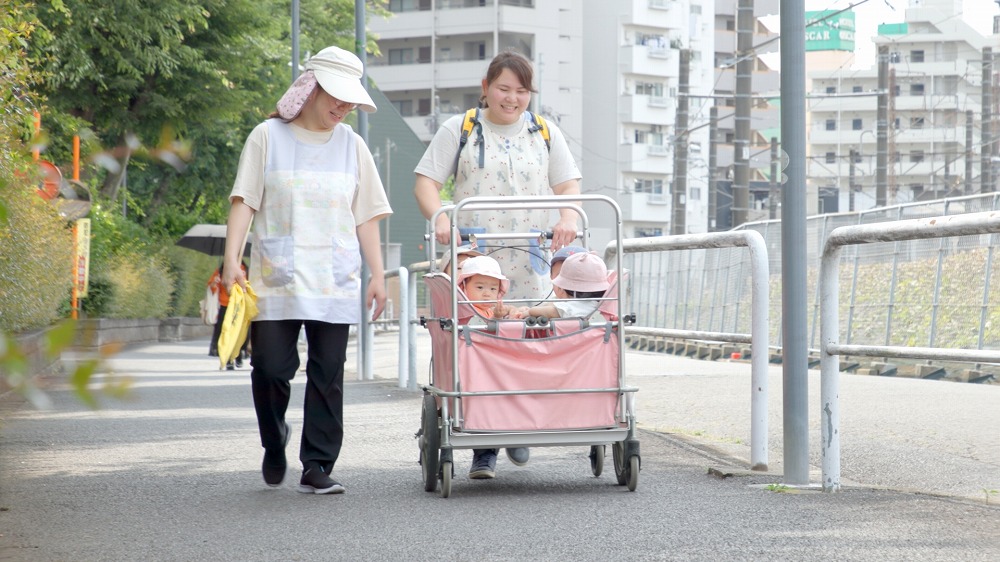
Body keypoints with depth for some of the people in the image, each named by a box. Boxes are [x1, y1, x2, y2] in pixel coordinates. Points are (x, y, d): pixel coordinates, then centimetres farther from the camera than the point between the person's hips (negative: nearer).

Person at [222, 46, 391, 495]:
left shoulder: (351, 145, 14)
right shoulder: (268, 137, 5)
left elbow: (366, 217, 14)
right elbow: (244, 202, 1)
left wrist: (377, 274, 8)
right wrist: (232, 259, -10)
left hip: (335, 284, 2)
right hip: (276, 280, -2)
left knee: (327, 375, -1)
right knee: (271, 367, -7)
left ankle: (317, 467, 5)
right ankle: (274, 444, 20)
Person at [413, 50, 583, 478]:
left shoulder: (546, 134, 17)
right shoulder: (459, 130, 10)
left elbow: (569, 185, 10)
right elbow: (425, 182, 3)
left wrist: (568, 218, -12)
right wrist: (439, 217, -17)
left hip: (531, 262, 2)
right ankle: (482, 447, -1)